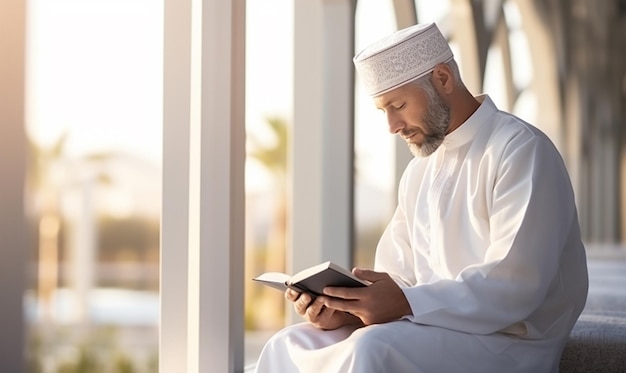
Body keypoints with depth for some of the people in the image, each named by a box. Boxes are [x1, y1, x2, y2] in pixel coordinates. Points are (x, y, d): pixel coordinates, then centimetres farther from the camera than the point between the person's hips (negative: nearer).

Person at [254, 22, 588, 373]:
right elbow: (398, 278, 12)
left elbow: (516, 283, -21)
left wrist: (407, 303, -26)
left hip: (508, 341, -8)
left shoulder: (521, 150, -10)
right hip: (431, 326, 8)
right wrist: (347, 306, -8)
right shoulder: (420, 171, 16)